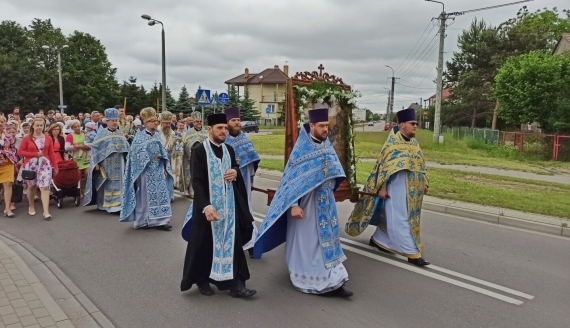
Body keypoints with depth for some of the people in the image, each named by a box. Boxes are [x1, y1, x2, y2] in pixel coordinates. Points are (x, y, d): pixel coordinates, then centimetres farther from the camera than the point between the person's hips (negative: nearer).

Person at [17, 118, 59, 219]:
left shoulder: (48, 138, 4)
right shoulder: (27, 138, -1)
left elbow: (51, 154, 4)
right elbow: (20, 152, -3)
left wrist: (55, 167, 1)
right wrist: (35, 154, -11)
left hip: (45, 165, 0)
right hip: (30, 165, 0)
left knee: (45, 187, -8)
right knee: (31, 186, 14)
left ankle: (46, 211, -11)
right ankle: (31, 207, 35)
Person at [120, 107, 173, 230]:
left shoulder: (157, 135, 9)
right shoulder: (139, 137, -6)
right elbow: (135, 156, -8)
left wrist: (165, 168, 8)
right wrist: (137, 173, -12)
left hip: (158, 170, 5)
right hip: (145, 171, -5)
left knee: (160, 195, 3)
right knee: (145, 196, 1)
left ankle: (159, 220, 8)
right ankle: (143, 221, 12)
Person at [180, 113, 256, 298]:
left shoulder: (229, 150, 7)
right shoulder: (199, 151, -10)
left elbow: (235, 170, 19)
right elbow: (197, 181, -16)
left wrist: (235, 172, -7)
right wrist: (206, 206, -28)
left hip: (229, 206, 5)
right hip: (207, 205, -4)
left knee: (232, 244, 4)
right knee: (204, 246, 8)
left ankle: (235, 284, 11)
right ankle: (202, 281, 28)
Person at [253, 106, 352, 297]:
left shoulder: (327, 145, 5)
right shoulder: (302, 148, -15)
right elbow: (292, 177, -16)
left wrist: (329, 192, 16)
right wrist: (293, 205, -21)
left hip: (325, 204, 7)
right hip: (306, 203, -6)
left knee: (327, 239, 9)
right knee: (305, 240, 4)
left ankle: (333, 281, 16)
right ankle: (305, 280, 19)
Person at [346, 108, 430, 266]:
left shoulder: (414, 143, 11)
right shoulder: (392, 143, -12)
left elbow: (420, 164, 19)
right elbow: (383, 165, -14)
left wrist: (424, 183, 15)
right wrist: (382, 187, -17)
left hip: (411, 189, 8)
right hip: (396, 188, -8)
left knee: (392, 217, 16)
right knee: (400, 220, -5)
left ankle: (378, 239, 32)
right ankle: (412, 253, -1)